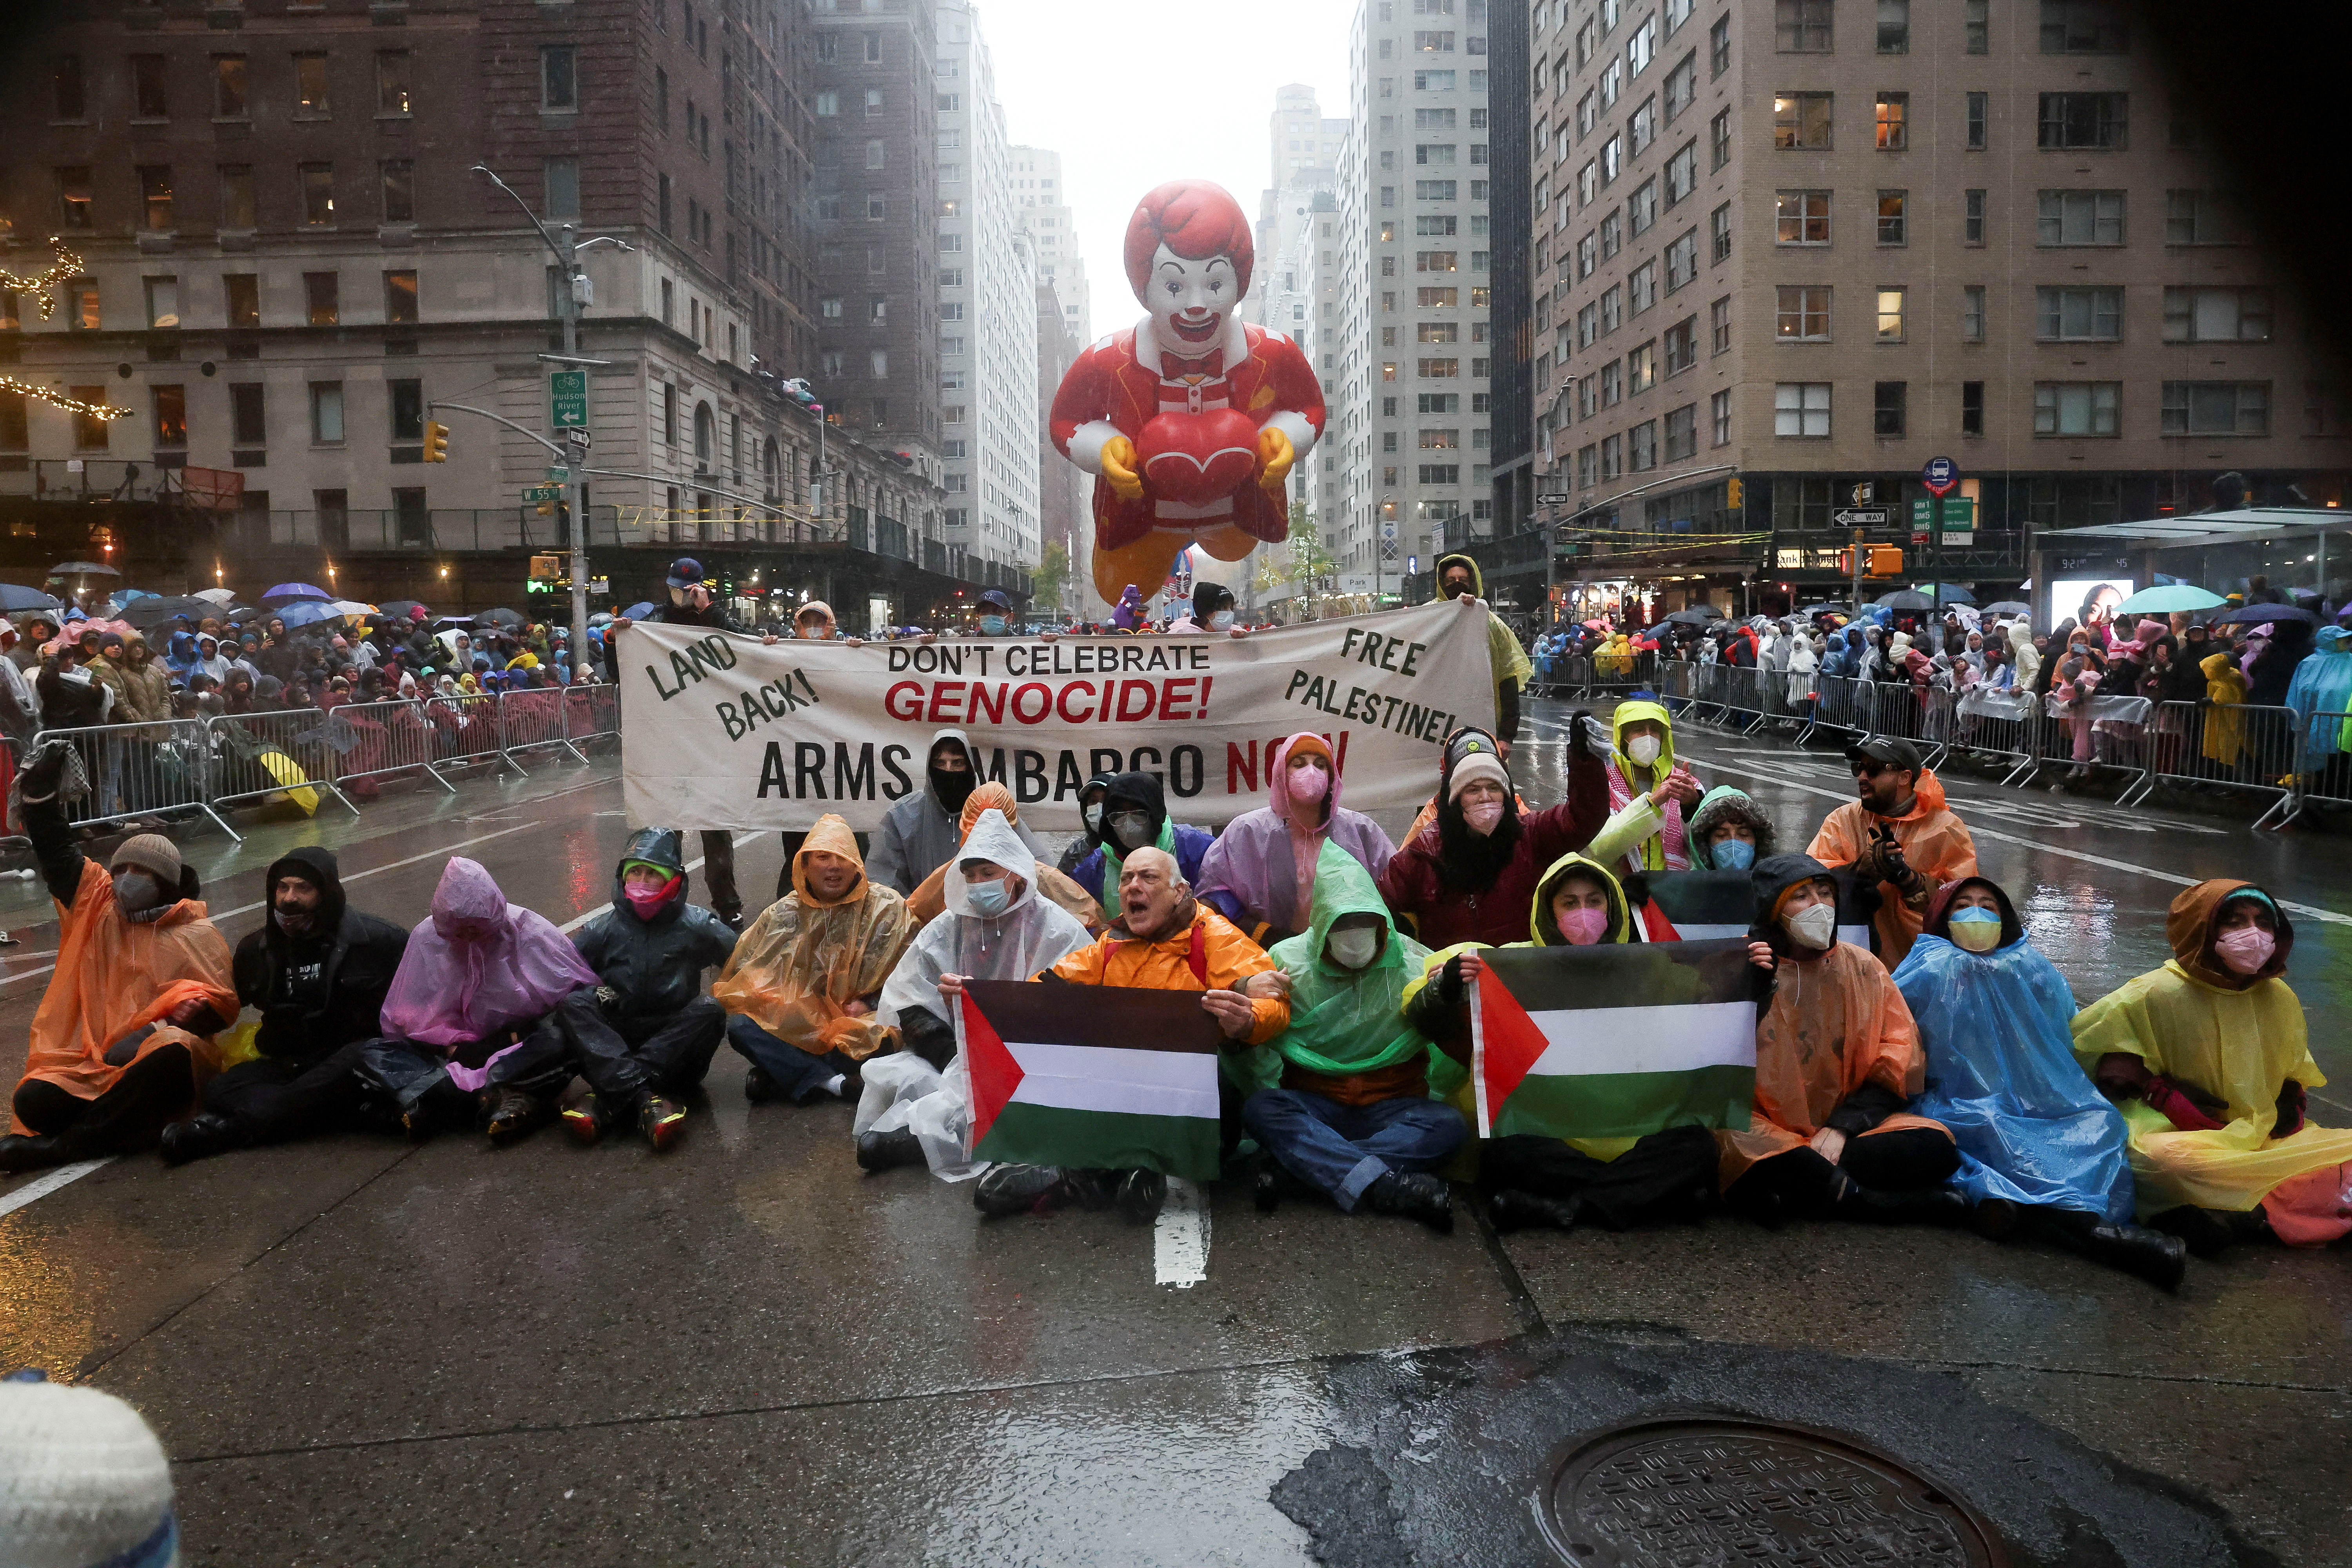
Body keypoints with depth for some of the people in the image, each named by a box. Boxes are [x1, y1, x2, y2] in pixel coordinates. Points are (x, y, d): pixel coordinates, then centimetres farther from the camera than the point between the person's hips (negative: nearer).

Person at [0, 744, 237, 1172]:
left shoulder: (197, 935, 6)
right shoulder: (98, 907, 16)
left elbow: (219, 1001, 1)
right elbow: (56, 854, 10)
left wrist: (158, 1029, -15)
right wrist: (39, 787, -1)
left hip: (154, 1058, -3)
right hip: (90, 1062, 3)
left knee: (173, 1052, -38)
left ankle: (62, 1146, -26)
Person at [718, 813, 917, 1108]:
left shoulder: (887, 908, 1)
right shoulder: (784, 913, 8)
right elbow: (744, 972, 9)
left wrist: (869, 1003, -16)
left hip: (856, 1025, -2)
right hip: (797, 1025, 2)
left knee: (886, 1029, -36)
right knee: (740, 1026, -24)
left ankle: (780, 1076, -24)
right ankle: (831, 1081, -30)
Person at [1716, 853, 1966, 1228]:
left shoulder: (1863, 969, 11)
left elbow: (1898, 1067, 5)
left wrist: (1842, 1129, -9)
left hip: (1850, 1126, 3)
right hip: (1770, 1132, -3)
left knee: (1935, 1146, -24)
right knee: (1736, 1145, -37)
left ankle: (1791, 1192, -24)